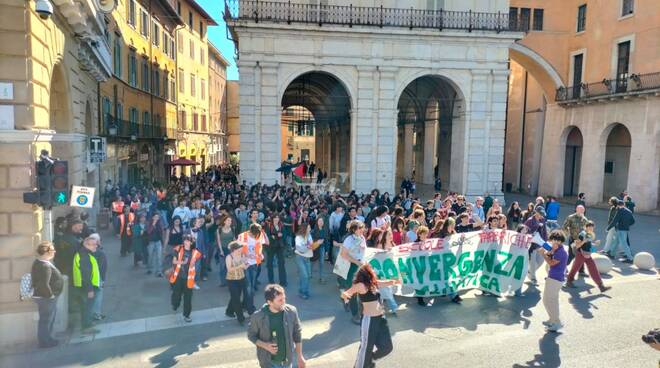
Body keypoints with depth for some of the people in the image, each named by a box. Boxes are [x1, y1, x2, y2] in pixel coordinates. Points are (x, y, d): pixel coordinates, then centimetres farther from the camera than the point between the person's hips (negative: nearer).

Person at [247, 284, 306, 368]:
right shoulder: (258, 316, -21)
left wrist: (300, 357, 2)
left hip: (287, 361, 3)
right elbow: (251, 335, -5)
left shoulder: (291, 311, -15)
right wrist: (265, 345, -22)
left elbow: (297, 335, -2)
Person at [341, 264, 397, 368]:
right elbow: (344, 294, -25)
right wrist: (345, 295, -45)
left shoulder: (373, 283, 6)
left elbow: (386, 282, 26)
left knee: (387, 347, 14)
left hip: (380, 318, 8)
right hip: (369, 320, -8)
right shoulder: (360, 285, -17)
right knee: (366, 347, 4)